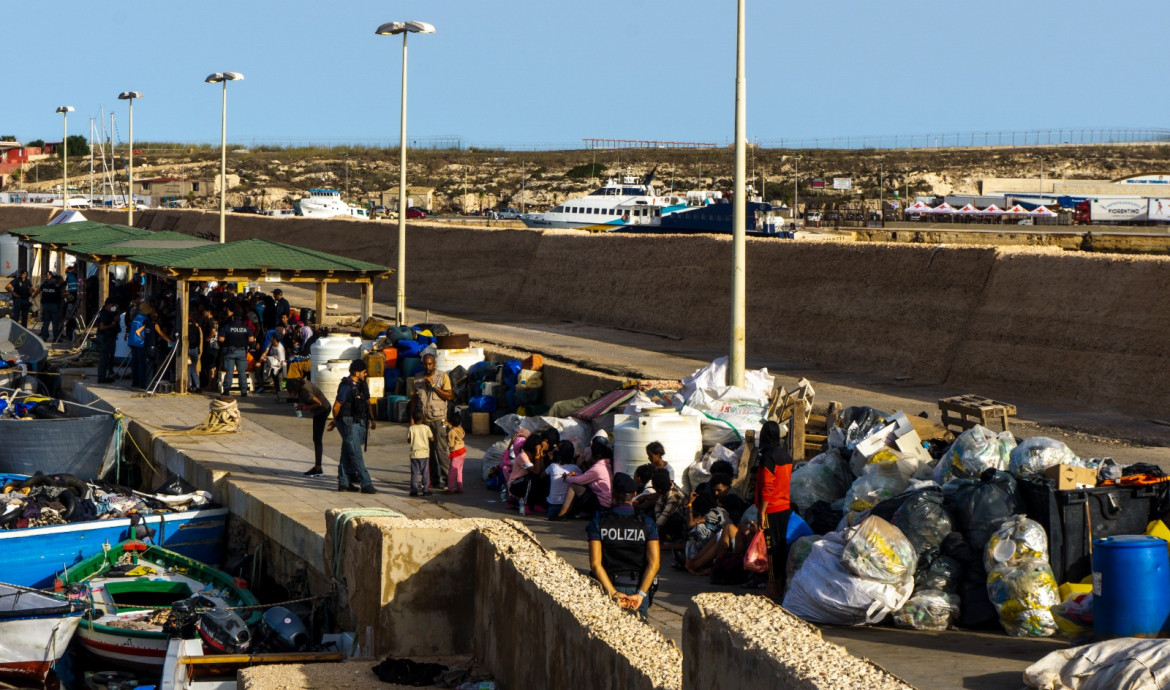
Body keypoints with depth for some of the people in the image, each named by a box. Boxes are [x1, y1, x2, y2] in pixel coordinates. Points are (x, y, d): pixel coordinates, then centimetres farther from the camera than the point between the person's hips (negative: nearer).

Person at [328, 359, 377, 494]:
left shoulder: (361, 385, 10)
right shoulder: (346, 387, -17)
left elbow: (368, 402, 19)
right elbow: (336, 406, -12)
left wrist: (372, 419, 9)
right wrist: (335, 422, 2)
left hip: (359, 422, 9)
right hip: (349, 424, -9)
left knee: (347, 454, 14)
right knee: (356, 455, -8)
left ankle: (343, 482, 20)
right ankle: (365, 484, -9)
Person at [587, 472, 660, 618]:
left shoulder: (598, 521, -1)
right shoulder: (646, 522, 0)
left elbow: (595, 563, -9)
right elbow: (654, 563, -10)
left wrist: (613, 593, -12)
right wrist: (640, 594, -12)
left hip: (609, 585, 0)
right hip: (639, 587, 0)